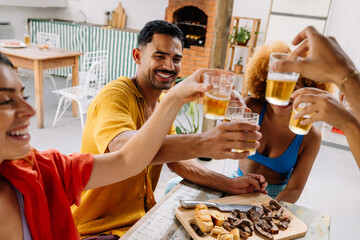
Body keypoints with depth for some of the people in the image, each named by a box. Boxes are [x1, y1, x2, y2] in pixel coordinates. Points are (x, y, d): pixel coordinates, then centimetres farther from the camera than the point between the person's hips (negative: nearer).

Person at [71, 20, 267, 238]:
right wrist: (202, 144, -51)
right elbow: (123, 146, -39)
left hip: (144, 216, 7)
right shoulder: (114, 95, -19)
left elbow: (178, 162, 6)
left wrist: (231, 185, -5)